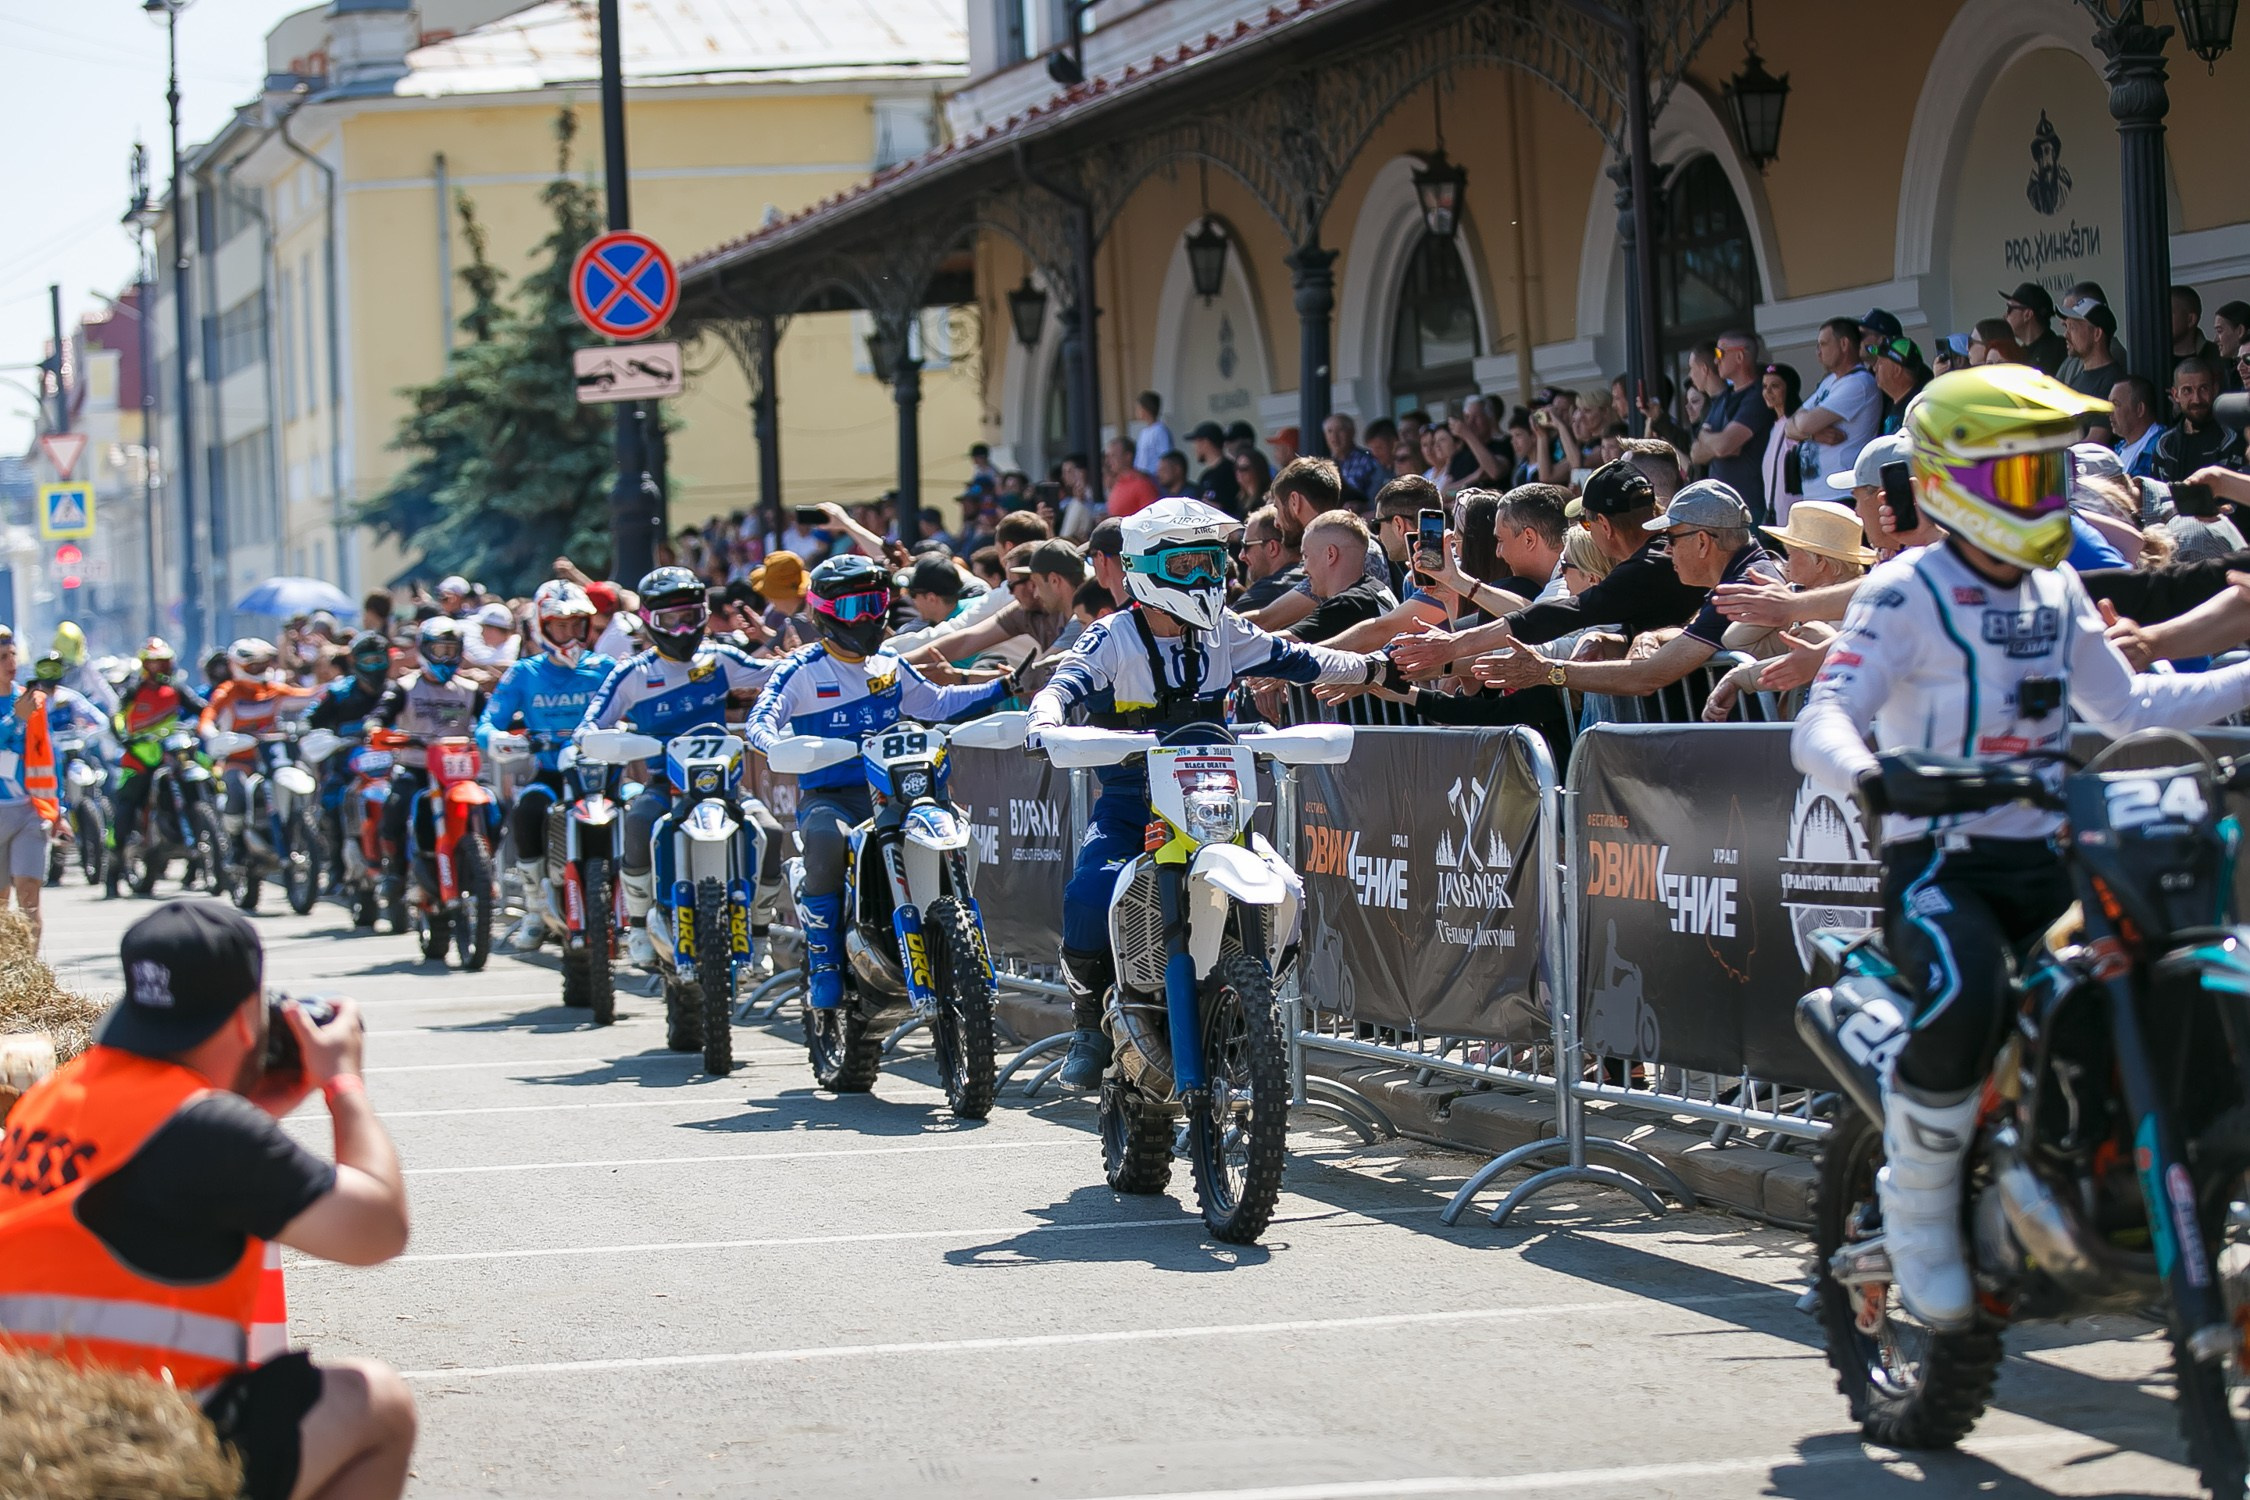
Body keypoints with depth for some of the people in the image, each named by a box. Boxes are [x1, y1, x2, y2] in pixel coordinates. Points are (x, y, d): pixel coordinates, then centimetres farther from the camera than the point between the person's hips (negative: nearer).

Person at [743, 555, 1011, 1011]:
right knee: (826, 838, -38)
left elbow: (936, 702, 31)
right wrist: (777, 745, -33)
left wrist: (1005, 687, 25)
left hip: (888, 796, 5)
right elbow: (761, 719, -10)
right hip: (825, 797, -5)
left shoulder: (891, 668, 18)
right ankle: (823, 962, -26)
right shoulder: (803, 669, 1)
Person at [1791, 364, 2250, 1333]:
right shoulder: (1906, 596, -8)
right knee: (1965, 1001, -35)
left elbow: (2124, 704, 26)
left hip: (2047, 857, 7)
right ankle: (1918, 1214, -13)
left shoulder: (2058, 591, 15)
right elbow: (1822, 721, -19)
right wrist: (1864, 773, -42)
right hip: (1937, 862, -6)